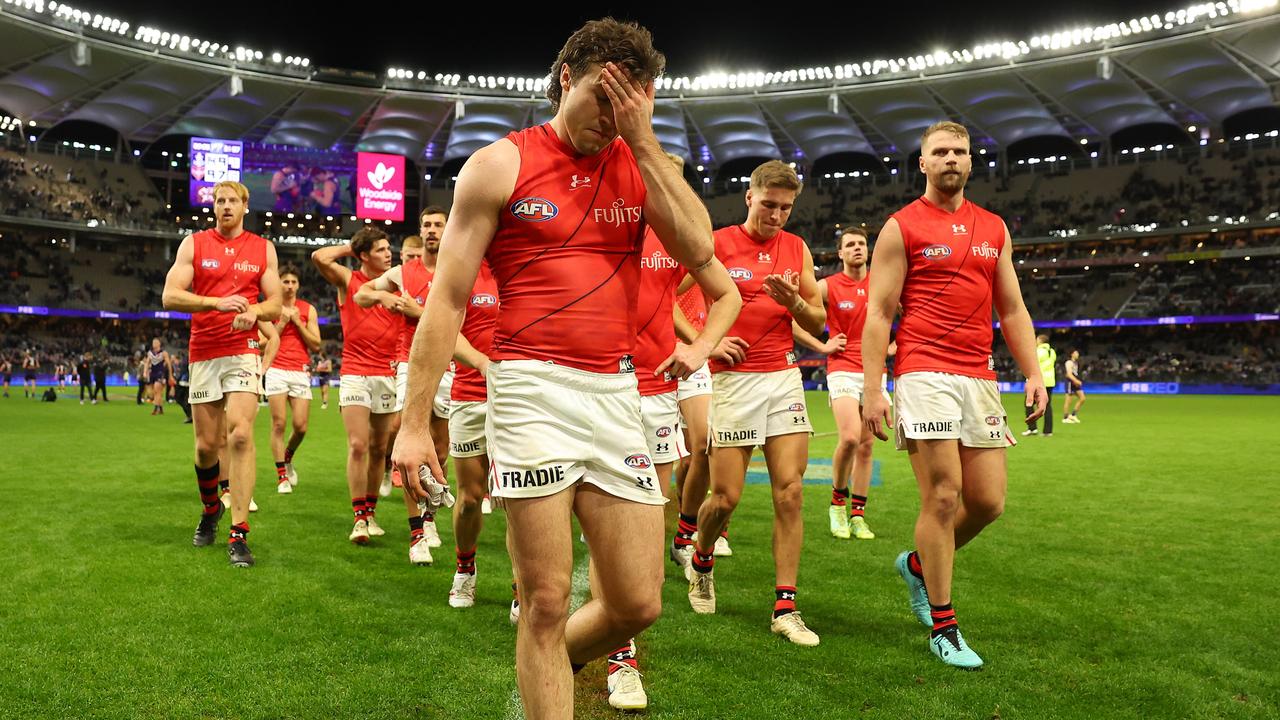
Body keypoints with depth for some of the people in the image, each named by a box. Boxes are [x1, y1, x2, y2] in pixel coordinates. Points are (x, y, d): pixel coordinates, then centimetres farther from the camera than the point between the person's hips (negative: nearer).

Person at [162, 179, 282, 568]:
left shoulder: (263, 249, 9)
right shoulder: (194, 244, 7)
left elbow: (275, 304, 8)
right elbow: (170, 295, -3)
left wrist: (254, 311, -15)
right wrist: (218, 302, -17)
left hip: (243, 351, -1)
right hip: (203, 353, 1)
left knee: (240, 436, -15)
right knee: (207, 444, 6)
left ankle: (238, 535, -13)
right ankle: (210, 510, 34)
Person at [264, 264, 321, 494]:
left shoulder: (308, 309, 9)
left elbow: (316, 345, 4)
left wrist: (298, 322, -5)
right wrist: (283, 322, -7)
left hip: (300, 372, 1)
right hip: (277, 371, -1)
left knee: (301, 426, -4)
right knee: (278, 424, -4)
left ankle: (288, 458, 26)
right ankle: (281, 476, 4)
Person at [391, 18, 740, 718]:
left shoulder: (641, 163, 13)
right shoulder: (500, 164, 2)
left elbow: (699, 249, -5)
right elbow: (446, 300, 0)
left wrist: (642, 139, -5)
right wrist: (413, 423, -4)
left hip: (617, 393, 4)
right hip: (533, 390, -4)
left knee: (637, 603, 6)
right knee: (547, 602, 0)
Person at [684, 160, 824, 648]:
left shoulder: (796, 248, 11)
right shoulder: (717, 244, -1)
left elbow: (818, 321, 13)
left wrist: (795, 301, -8)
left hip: (784, 378, 4)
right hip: (733, 378, -3)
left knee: (790, 492, -3)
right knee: (725, 496, -1)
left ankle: (785, 608, 5)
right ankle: (701, 561, 31)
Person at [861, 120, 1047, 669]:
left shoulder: (994, 229, 17)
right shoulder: (902, 228, 2)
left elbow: (1012, 309, 19)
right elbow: (878, 313, -2)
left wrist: (1033, 372, 7)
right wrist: (871, 389, -10)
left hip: (980, 378, 6)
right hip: (925, 375, -5)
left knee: (988, 502, 4)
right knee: (942, 497, -7)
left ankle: (918, 565, 31)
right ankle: (943, 627, 7)